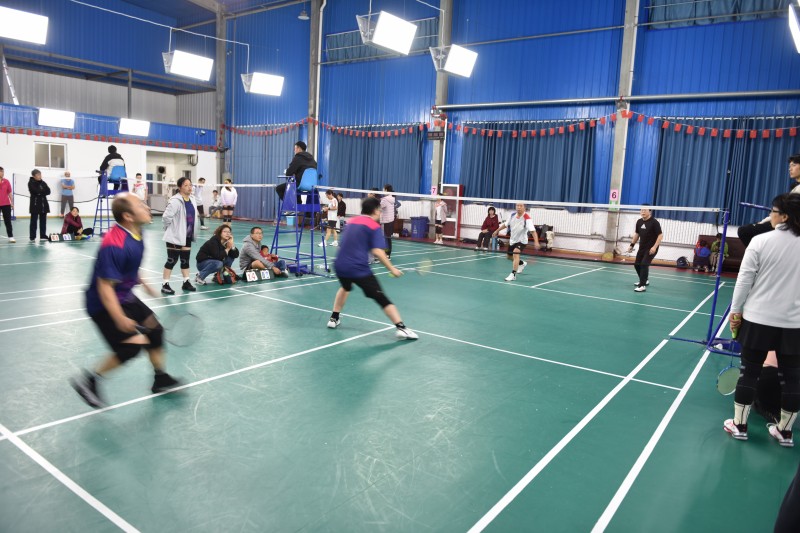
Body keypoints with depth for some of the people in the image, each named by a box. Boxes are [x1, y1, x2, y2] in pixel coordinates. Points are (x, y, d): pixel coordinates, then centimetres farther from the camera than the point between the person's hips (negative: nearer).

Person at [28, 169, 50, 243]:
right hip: (35, 204, -5)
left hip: (43, 203, 5)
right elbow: (35, 191, -20)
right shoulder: (31, 183, -4)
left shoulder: (43, 182, 12)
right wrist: (43, 191, -7)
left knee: (43, 221, 8)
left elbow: (48, 191, 0)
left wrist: (40, 192, -12)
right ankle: (32, 237, 0)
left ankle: (43, 236, 15)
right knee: (34, 221, -2)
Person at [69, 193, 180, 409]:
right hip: (105, 304, -10)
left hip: (126, 296, 10)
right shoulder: (114, 245, -31)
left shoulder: (135, 233, -2)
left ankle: (160, 378, 30)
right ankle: (89, 380, 8)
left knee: (154, 329, 12)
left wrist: (142, 283, 23)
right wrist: (120, 319, -30)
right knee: (132, 346, -15)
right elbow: (105, 286, -30)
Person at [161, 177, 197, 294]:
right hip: (175, 236, -7)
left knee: (185, 259, 14)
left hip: (187, 236, 7)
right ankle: (165, 285, 7)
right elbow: (166, 217, -22)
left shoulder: (191, 200, 8)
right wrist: (171, 229, -10)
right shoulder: (175, 201, -18)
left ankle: (186, 282, 24)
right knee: (172, 260, -1)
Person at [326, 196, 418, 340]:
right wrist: (392, 269, -9)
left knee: (345, 288, 37)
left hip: (340, 265, 7)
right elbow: (377, 252, -14)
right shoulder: (374, 226, -3)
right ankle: (401, 328, -4)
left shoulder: (351, 221, 17)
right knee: (381, 298, -1)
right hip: (359, 268, -6)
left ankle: (334, 318, 37)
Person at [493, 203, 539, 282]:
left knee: (515, 254, -29)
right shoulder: (512, 215, -7)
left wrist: (536, 242, -47)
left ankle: (513, 275, -25)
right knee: (511, 256, 22)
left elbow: (533, 230, -35)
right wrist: (497, 231, 20)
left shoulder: (527, 218, -25)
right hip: (512, 240, 7)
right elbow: (505, 224, 11)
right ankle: (522, 263, 53)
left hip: (521, 240, -7)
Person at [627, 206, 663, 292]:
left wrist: (654, 247, -25)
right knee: (637, 264, 12)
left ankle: (642, 286, -14)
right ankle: (645, 280, 37)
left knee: (644, 264, -18)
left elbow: (660, 235, -16)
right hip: (642, 247, 7)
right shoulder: (639, 222, 5)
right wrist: (632, 245, 13)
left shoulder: (654, 222, -14)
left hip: (651, 249, -7)